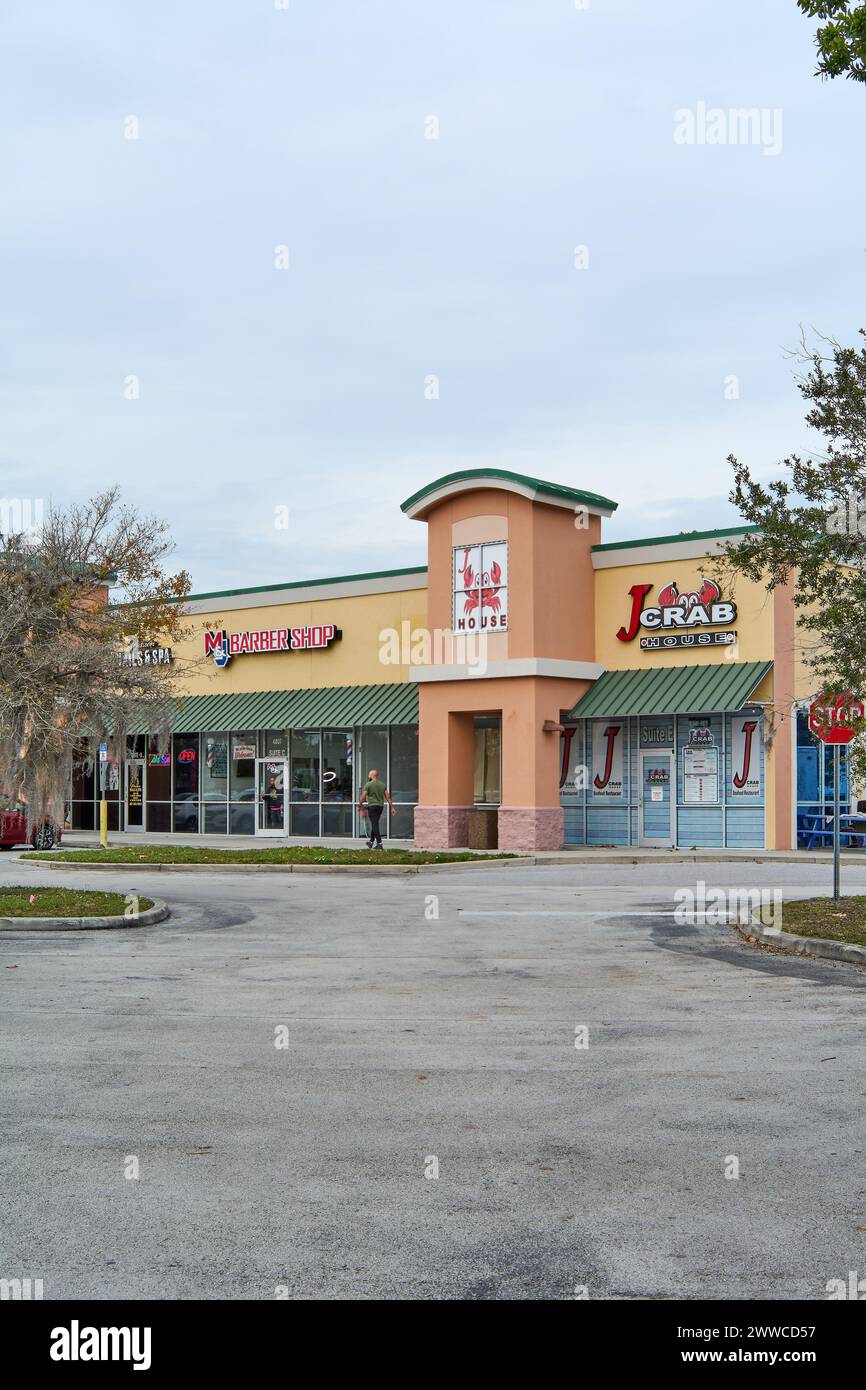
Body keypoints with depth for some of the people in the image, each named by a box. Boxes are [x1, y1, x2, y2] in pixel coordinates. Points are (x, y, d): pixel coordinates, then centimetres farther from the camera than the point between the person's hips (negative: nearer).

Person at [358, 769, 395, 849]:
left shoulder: (369, 784, -7)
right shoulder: (383, 784, 9)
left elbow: (363, 797, -8)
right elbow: (388, 797, 6)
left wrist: (359, 806, 3)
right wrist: (392, 808, 6)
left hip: (372, 806, -6)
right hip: (381, 806, 6)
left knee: (375, 825, -7)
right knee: (374, 824, 18)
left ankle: (379, 843, -13)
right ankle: (371, 841, 28)